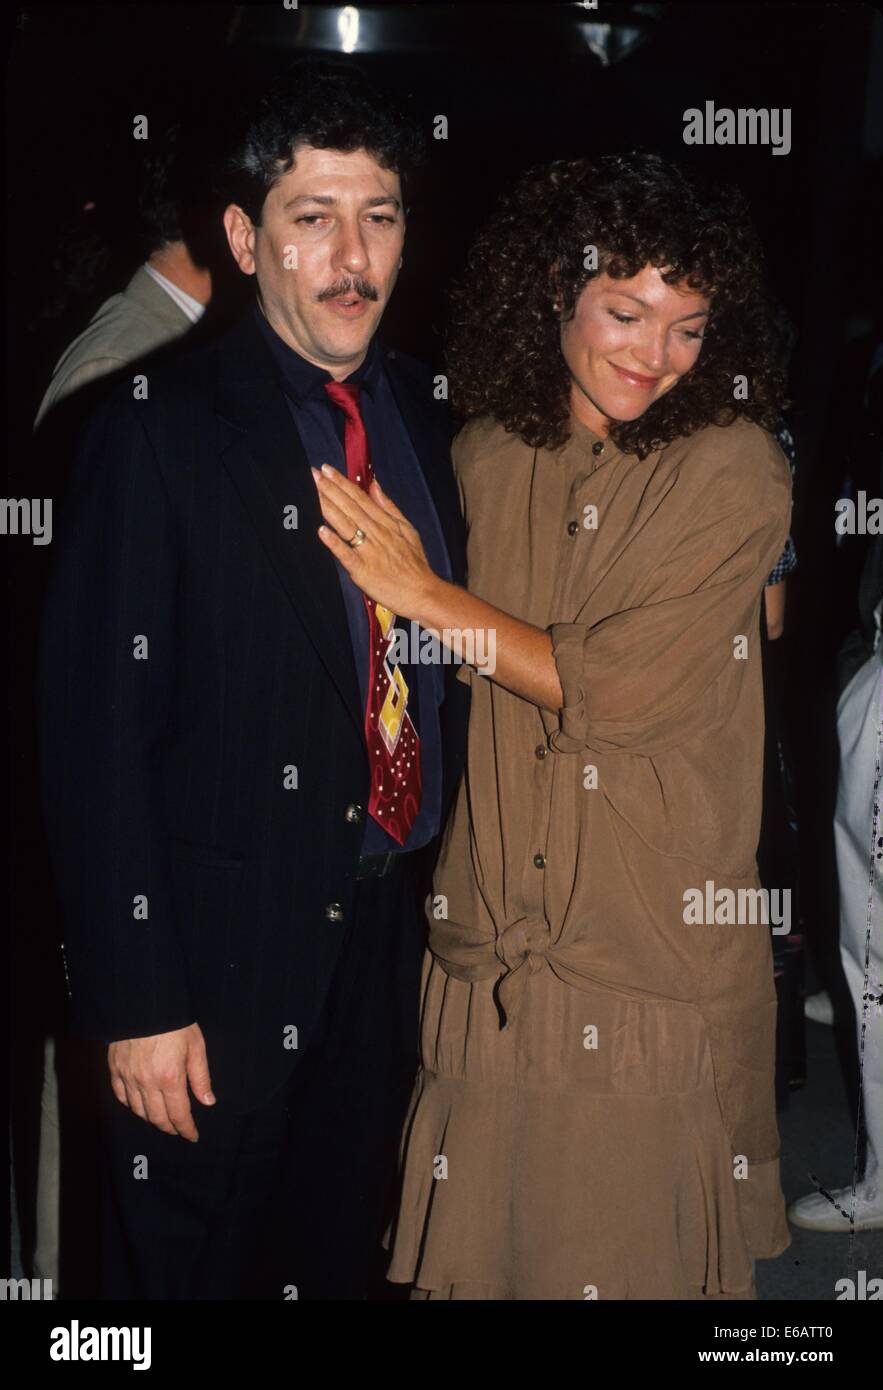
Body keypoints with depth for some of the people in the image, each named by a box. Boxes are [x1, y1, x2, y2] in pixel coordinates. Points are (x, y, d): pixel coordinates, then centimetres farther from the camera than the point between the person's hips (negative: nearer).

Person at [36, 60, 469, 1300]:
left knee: (344, 1252, 22)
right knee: (194, 1261, 13)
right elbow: (97, 737, -14)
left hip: (391, 930, 6)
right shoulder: (158, 433, -13)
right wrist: (134, 1002, -15)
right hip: (224, 956, -5)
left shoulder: (423, 417, 5)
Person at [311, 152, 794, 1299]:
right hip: (494, 936, 4)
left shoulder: (734, 470, -10)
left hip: (659, 942, -3)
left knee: (636, 1242, 10)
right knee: (485, 1243, 13)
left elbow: (622, 691, -17)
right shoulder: (489, 453, 4)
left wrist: (422, 592, -11)